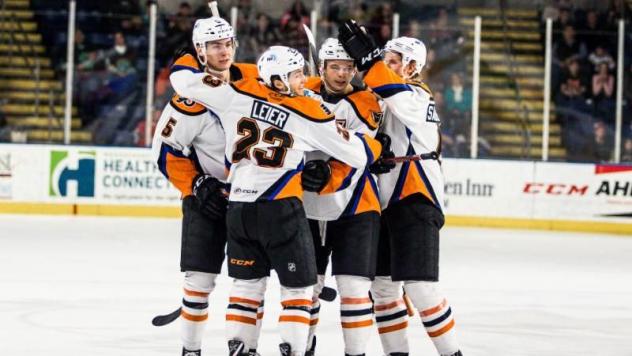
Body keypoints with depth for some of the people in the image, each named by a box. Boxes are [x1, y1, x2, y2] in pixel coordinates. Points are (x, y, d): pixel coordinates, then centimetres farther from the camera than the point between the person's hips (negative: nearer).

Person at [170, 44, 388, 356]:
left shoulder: (239, 94, -1)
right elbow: (358, 154, 0)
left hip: (238, 207, 4)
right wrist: (376, 146, 22)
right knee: (298, 286, 8)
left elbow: (182, 80, 4)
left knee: (247, 282, 19)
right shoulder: (310, 114, -6)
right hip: (280, 209, -4)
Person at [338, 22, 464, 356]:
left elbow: (393, 92, -33)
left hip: (416, 203, -9)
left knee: (419, 287, -16)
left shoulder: (416, 97, -10)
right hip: (387, 203, 9)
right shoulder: (388, 102, 17)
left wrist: (365, 54, -35)